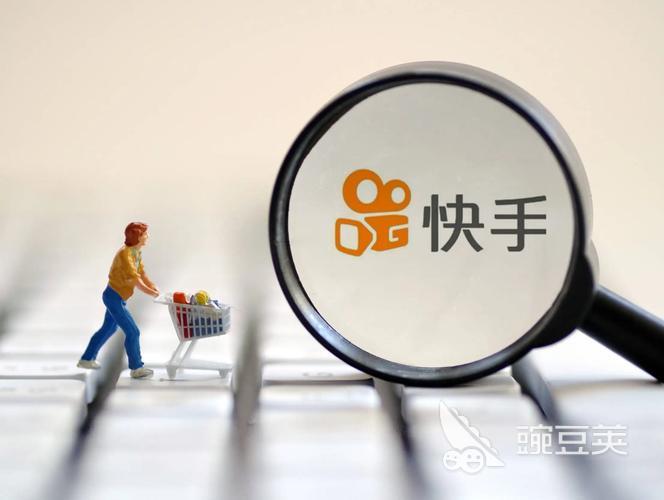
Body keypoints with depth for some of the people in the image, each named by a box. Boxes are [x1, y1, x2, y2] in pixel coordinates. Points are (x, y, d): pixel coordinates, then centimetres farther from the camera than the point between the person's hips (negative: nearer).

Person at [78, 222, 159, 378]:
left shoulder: (136, 253, 6)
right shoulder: (124, 254, -23)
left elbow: (142, 274, 3)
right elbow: (135, 278, -27)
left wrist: (154, 288, -12)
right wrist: (152, 293, -25)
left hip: (117, 297, 10)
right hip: (114, 297, -10)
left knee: (108, 329, 23)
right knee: (132, 332, -7)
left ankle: (86, 359, 36)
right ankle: (136, 368, 3)